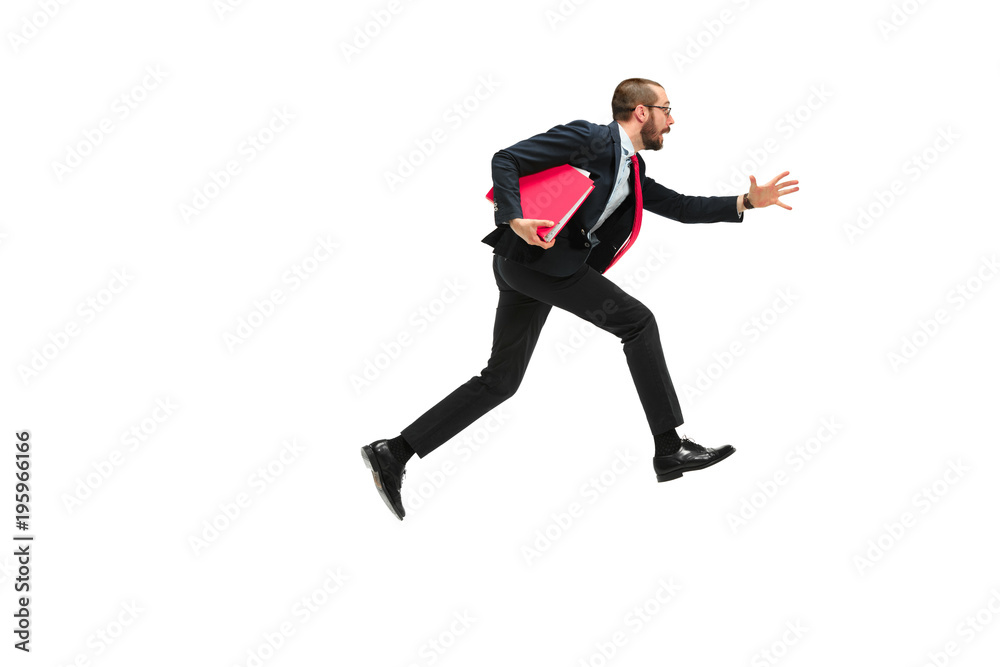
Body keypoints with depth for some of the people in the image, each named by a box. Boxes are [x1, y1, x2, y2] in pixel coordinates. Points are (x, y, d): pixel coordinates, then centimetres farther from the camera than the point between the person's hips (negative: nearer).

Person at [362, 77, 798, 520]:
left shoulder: (633, 172, 20)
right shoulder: (591, 139, -7)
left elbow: (682, 208, 23)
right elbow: (505, 160, -11)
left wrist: (748, 202, 14)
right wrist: (515, 221, -25)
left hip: (527, 267, 10)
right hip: (535, 255, -10)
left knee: (500, 381, 8)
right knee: (637, 321, -8)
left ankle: (394, 454, 9)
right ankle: (669, 450, -5)